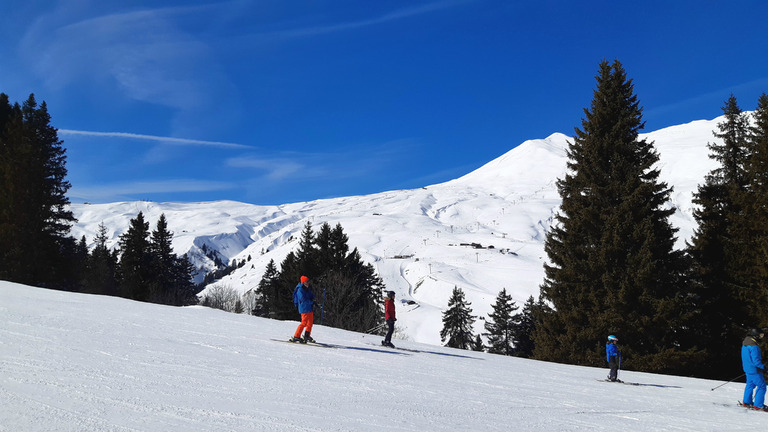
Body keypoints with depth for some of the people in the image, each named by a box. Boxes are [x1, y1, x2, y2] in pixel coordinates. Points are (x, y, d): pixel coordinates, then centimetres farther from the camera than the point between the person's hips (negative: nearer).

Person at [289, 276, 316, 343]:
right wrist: (312, 302, -19)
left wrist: (312, 298, -7)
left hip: (309, 308, 9)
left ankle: (307, 336, 26)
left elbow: (312, 296, 17)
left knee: (310, 322, 13)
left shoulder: (307, 289, 14)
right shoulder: (300, 290, -13)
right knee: (304, 323, -12)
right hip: (304, 308, -9)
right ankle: (296, 337, -7)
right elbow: (303, 299, -20)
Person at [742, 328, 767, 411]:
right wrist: (763, 367, -11)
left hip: (747, 369, 9)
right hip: (754, 370, -9)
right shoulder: (754, 347, -25)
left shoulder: (744, 343, 6)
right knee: (761, 386, 0)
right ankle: (758, 405, 2)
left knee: (750, 385, 22)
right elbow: (756, 361, -27)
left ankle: (747, 402, 29)